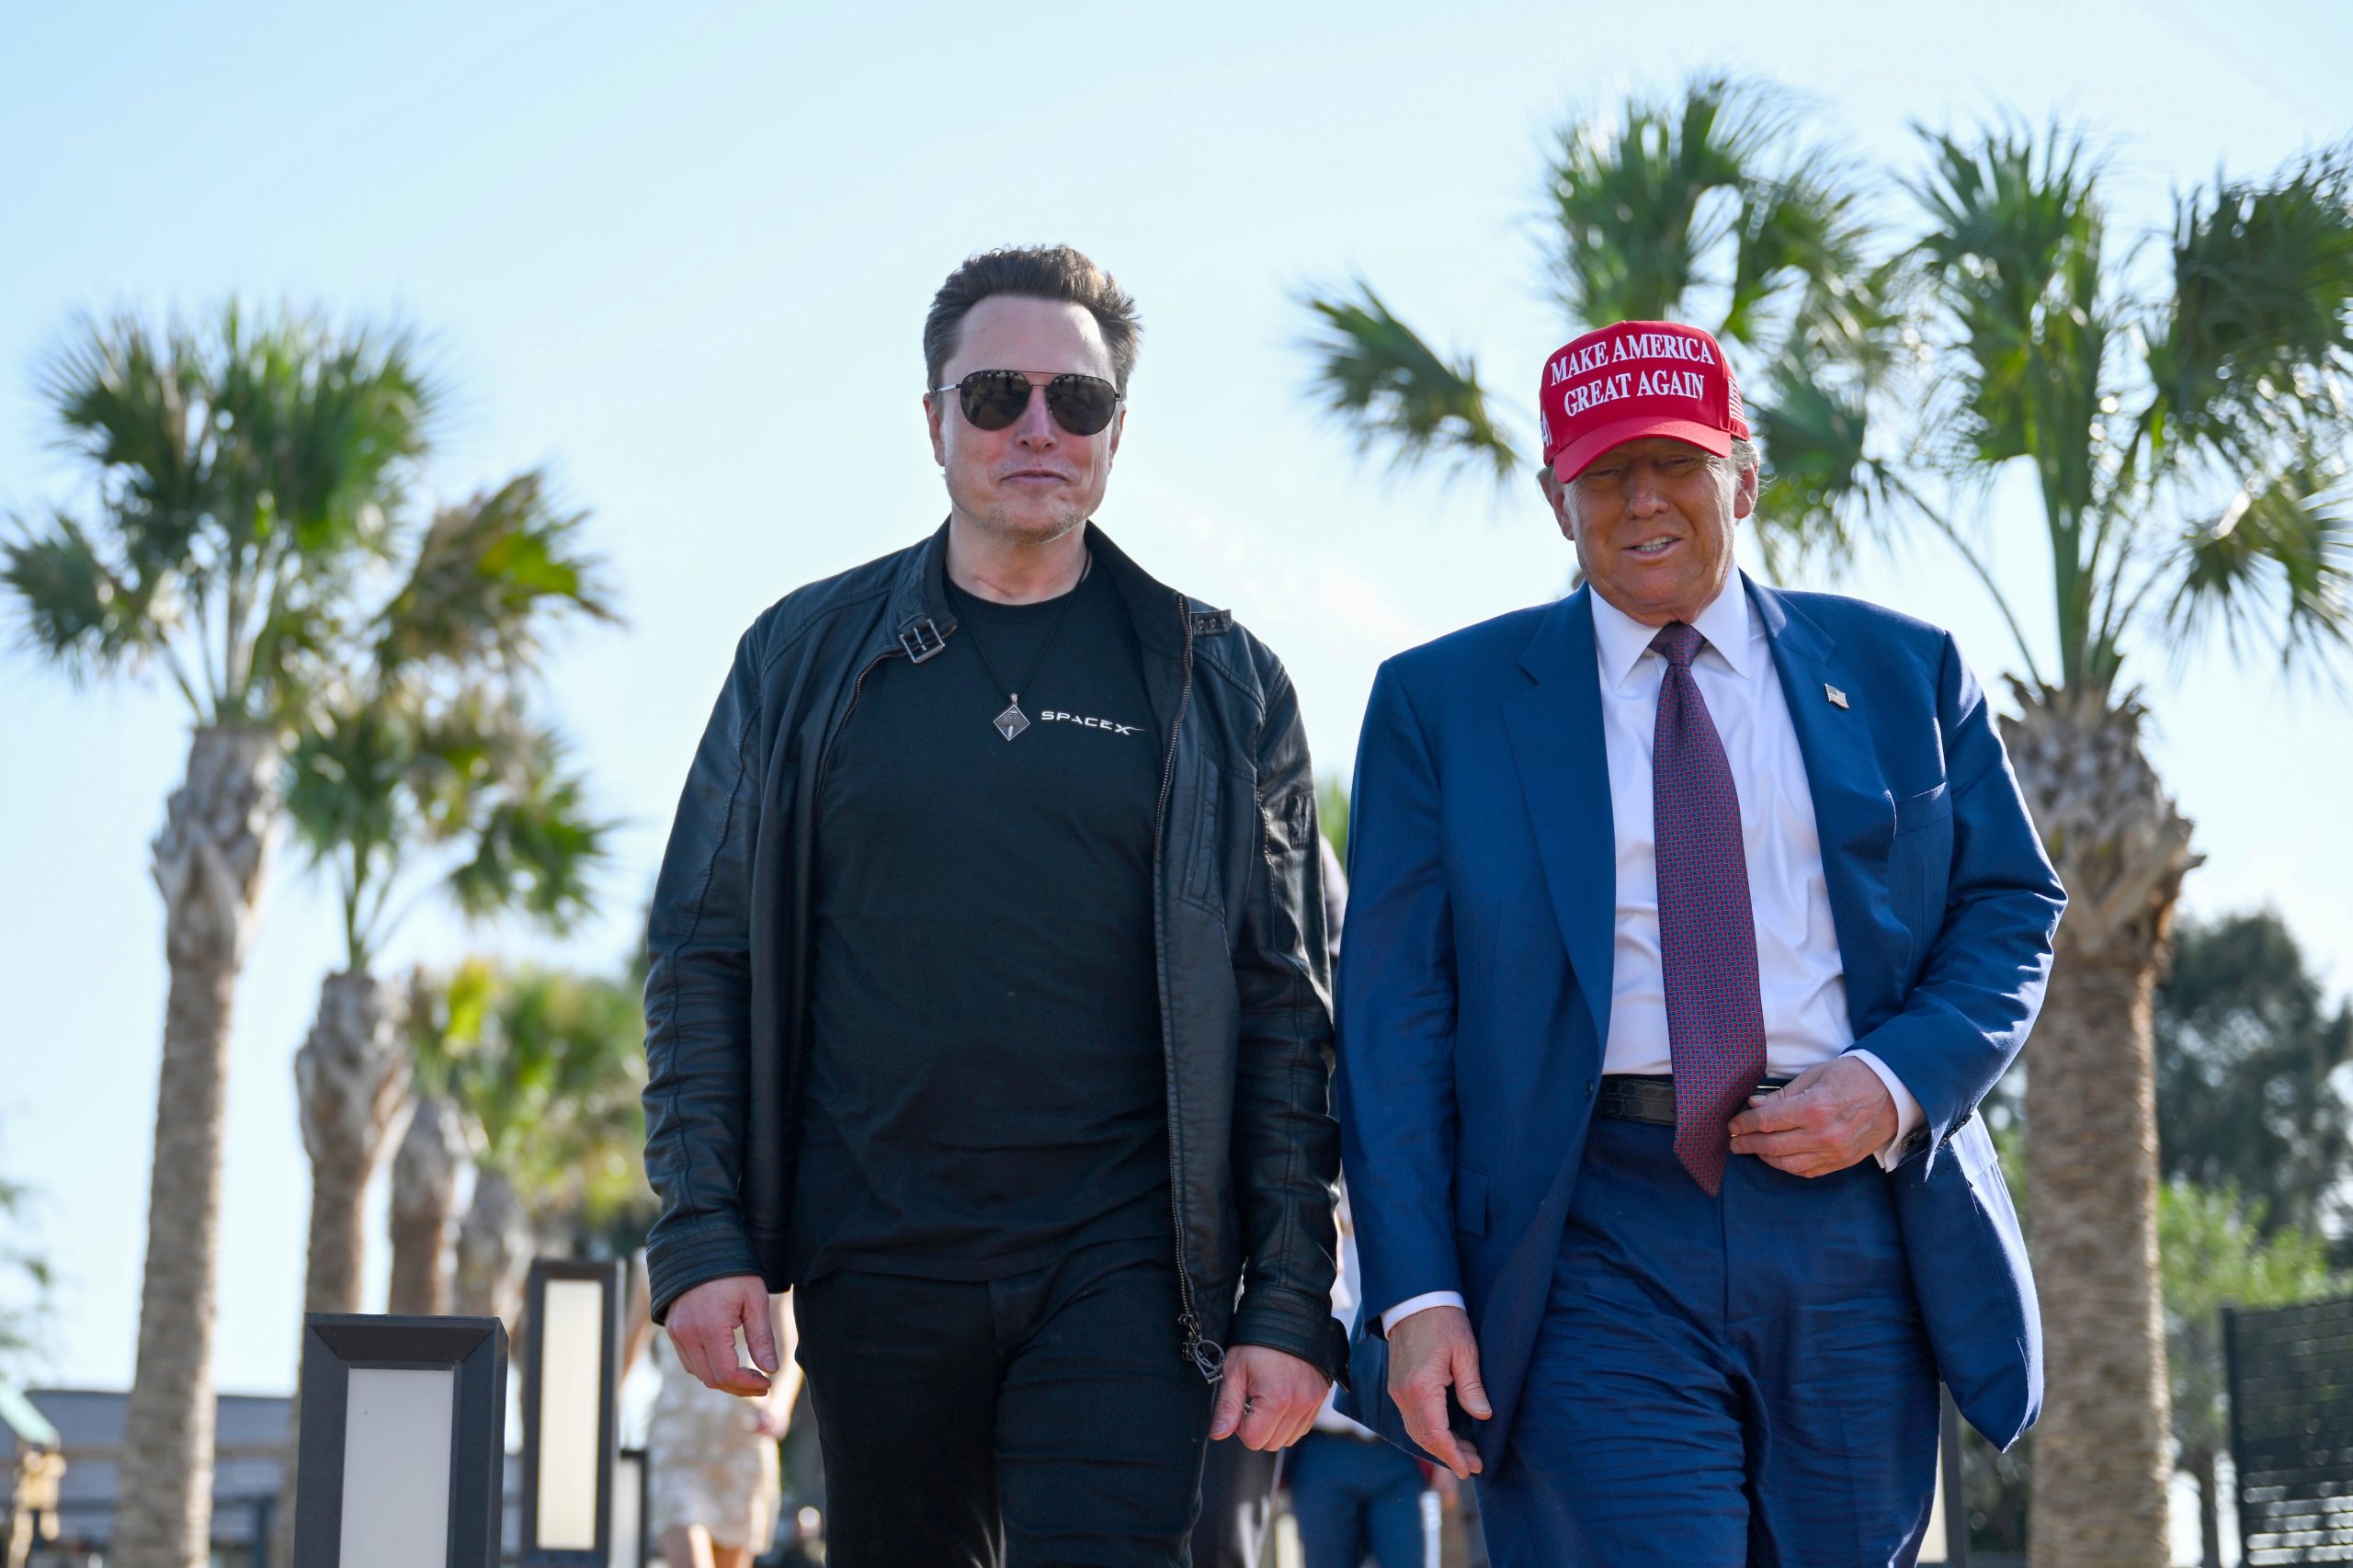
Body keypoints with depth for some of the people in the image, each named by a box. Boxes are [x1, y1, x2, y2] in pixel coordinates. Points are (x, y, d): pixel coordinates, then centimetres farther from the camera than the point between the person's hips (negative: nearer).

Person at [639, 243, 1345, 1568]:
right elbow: (705, 959, 7)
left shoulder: (1219, 682, 5)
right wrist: (702, 1237, -2)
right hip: (874, 1269, 2)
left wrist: (1292, 1302, -3)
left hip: (1122, 1264, -1)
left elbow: (1286, 1004, 3)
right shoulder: (806, 658, 7)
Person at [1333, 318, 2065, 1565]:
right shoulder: (1440, 701, 6)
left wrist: (1894, 1085, -9)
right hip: (1597, 1247, -2)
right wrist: (1416, 1290, -7)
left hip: (1857, 1227, 3)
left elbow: (2012, 905, 11)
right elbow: (1391, 1013, 2)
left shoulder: (1903, 672, 11)